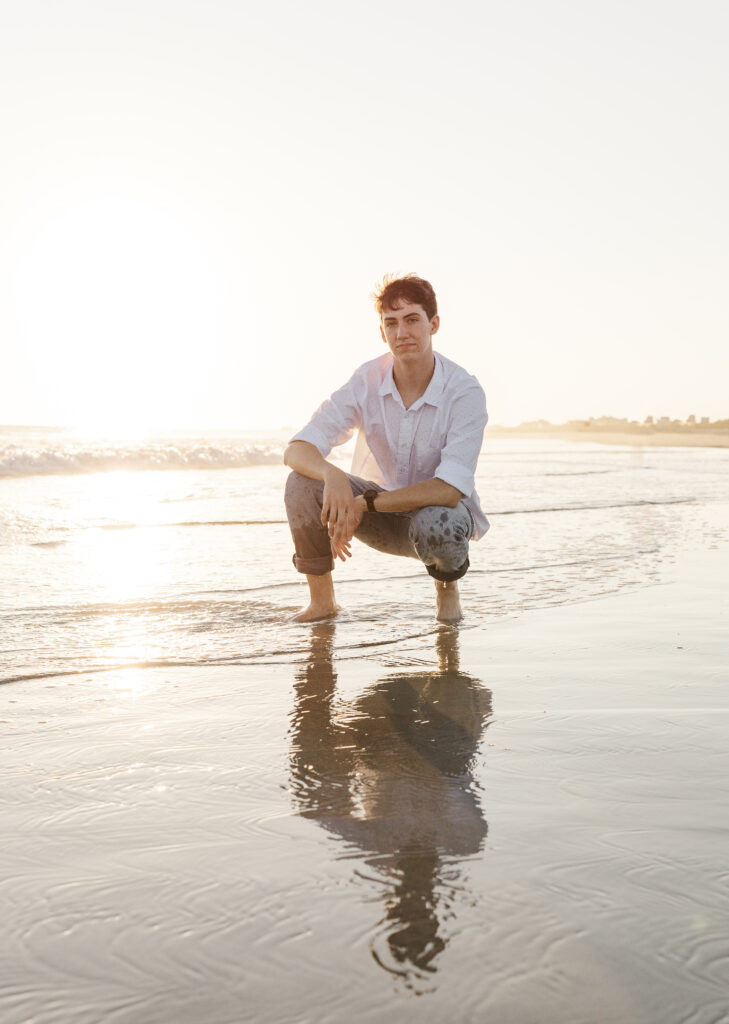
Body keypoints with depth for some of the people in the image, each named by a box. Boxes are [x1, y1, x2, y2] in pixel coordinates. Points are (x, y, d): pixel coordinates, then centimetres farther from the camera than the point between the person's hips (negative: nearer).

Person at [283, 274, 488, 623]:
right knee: (303, 480, -23)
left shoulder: (465, 392, -21)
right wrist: (332, 475, -43)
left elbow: (451, 488, -30)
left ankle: (447, 588, -1)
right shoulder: (367, 382, -14)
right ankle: (321, 599, -3)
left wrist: (364, 504, -35)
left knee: (438, 524, -39)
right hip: (380, 517, 3)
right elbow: (295, 451, -19)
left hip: (437, 509, -2)